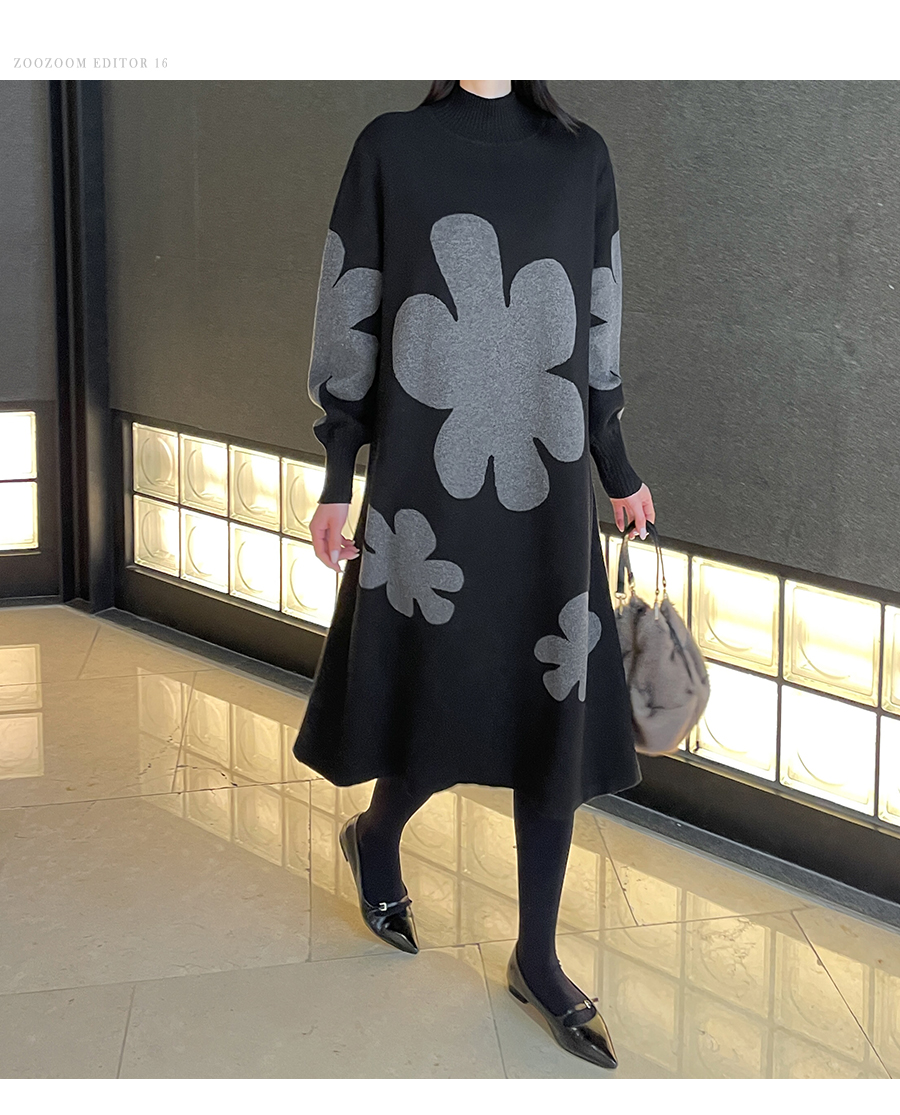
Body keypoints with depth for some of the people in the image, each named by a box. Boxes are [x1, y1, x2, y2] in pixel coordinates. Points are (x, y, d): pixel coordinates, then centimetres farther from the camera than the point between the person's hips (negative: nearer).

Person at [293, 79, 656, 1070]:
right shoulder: (390, 149, 0)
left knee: (553, 708, 4)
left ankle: (537, 956, 19)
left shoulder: (581, 157, 7)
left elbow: (598, 330, 12)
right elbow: (351, 321, 0)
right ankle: (376, 837, 42)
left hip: (546, 481, 3)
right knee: (436, 684, 8)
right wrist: (337, 483, -2)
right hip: (430, 476, -2)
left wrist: (617, 475, 17)